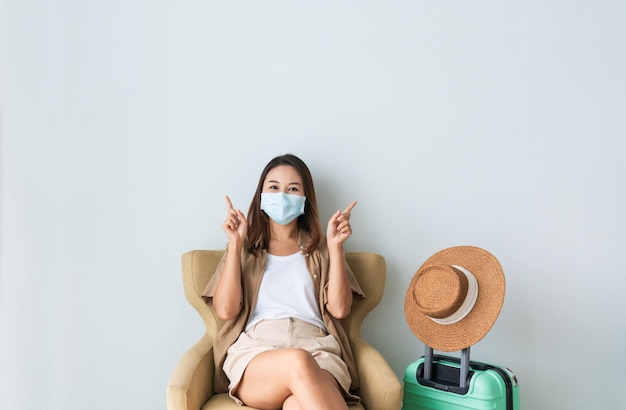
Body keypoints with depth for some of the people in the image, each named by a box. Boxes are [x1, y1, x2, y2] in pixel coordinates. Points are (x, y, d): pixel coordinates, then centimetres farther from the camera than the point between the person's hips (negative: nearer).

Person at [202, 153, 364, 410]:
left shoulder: (321, 248, 18)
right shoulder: (245, 247, 18)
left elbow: (339, 308, 4)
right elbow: (225, 310, 3)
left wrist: (335, 246, -3)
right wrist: (235, 244, -2)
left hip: (316, 349, 0)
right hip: (254, 350, 1)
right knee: (297, 362, -37)